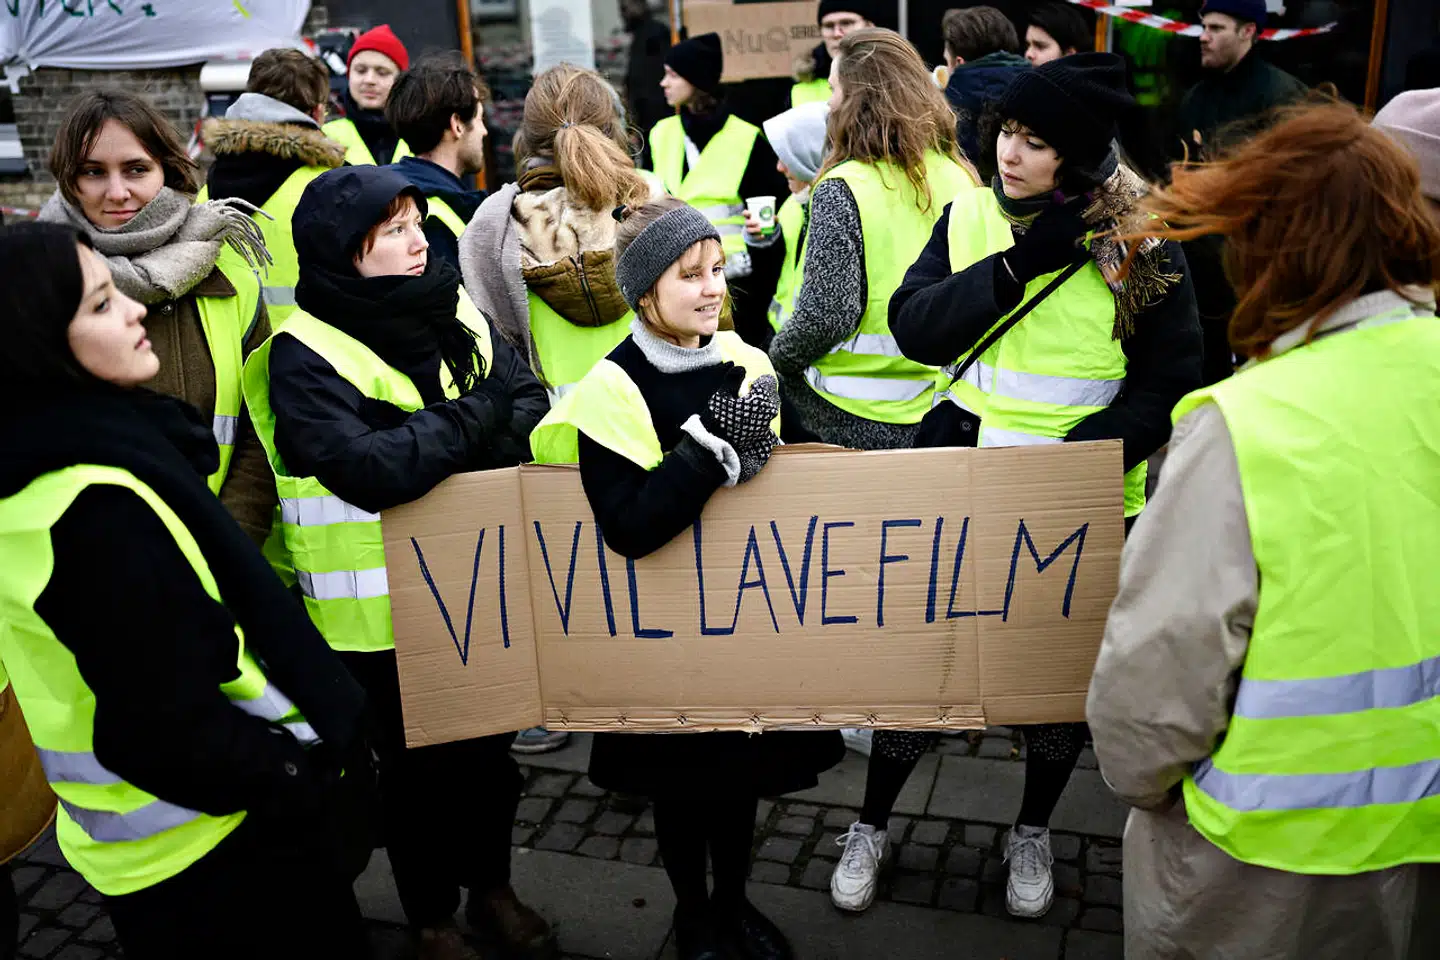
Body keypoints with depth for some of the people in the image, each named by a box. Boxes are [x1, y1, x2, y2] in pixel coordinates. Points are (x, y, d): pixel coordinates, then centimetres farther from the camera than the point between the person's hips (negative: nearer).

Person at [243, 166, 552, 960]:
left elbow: (529, 409, -4)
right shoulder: (303, 355, -16)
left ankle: (491, 887, 45)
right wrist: (475, 418, -20)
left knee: (491, 751, 20)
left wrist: (430, 442, -20)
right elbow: (368, 468, -30)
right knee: (416, 767, 14)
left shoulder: (454, 313, 2)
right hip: (380, 606, -5)